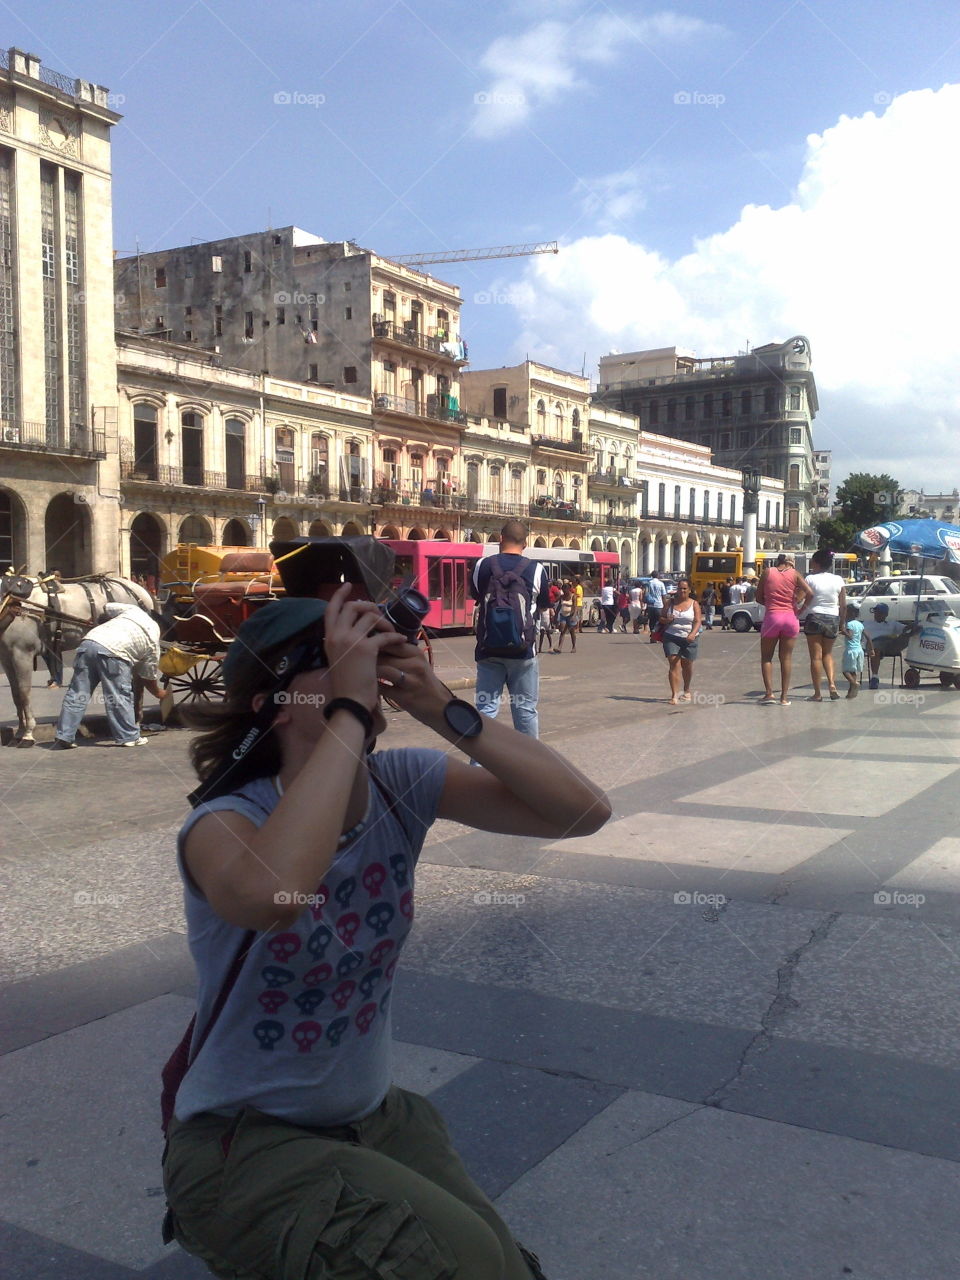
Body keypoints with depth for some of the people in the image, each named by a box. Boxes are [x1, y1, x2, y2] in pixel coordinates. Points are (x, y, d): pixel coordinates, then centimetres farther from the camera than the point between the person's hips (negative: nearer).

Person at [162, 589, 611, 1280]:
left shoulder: (404, 784, -9)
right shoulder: (226, 822, -22)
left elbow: (585, 809, -17)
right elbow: (268, 894, -48)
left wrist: (445, 709, -27)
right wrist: (351, 709, -40)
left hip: (377, 1116, 5)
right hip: (244, 1143, -5)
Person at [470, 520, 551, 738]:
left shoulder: (483, 566, 0)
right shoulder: (536, 569, -4)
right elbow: (543, 606, 8)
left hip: (488, 649, 1)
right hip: (522, 650, -1)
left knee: (486, 707, 3)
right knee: (525, 709, 9)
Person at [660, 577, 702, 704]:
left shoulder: (694, 604, 1)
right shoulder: (671, 602, 7)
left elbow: (698, 621, -8)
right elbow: (662, 617, 13)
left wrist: (693, 634, -26)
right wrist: (666, 620, -12)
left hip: (689, 638, 0)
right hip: (671, 637, 0)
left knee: (687, 666, 13)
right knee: (674, 665, -11)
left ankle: (686, 691, 37)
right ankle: (674, 695, -15)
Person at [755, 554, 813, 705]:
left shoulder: (768, 572, 3)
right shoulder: (794, 574, 3)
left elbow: (759, 598, 4)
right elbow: (810, 593, -8)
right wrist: (801, 609, 4)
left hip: (772, 617, -1)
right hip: (791, 618, 1)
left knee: (766, 657, 10)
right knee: (786, 658, 8)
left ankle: (769, 693, -3)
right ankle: (784, 696, 7)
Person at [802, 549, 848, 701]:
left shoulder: (811, 579, -7)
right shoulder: (838, 580, 3)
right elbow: (844, 606, 4)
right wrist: (841, 623, 14)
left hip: (814, 618, -3)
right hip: (833, 619, 3)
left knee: (816, 656, 2)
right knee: (827, 653, 20)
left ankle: (817, 693, 3)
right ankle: (832, 683, 1)